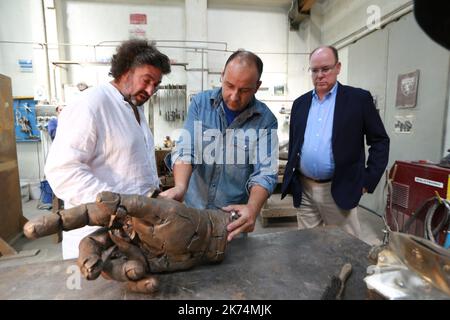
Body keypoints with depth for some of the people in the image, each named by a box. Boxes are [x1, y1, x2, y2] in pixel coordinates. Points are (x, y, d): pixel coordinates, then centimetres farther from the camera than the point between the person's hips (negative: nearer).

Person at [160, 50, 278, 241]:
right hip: (193, 208, 2)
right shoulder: (200, 103, -7)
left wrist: (252, 208, -35)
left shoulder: (266, 120, -11)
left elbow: (265, 172, -17)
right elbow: (185, 149, -15)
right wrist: (180, 187, -33)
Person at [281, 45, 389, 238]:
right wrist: (290, 180, 12)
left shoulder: (359, 99, -2)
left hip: (339, 190, -3)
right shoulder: (300, 103, 10)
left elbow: (380, 141, 0)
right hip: (303, 189, 4)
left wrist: (368, 181, -5)